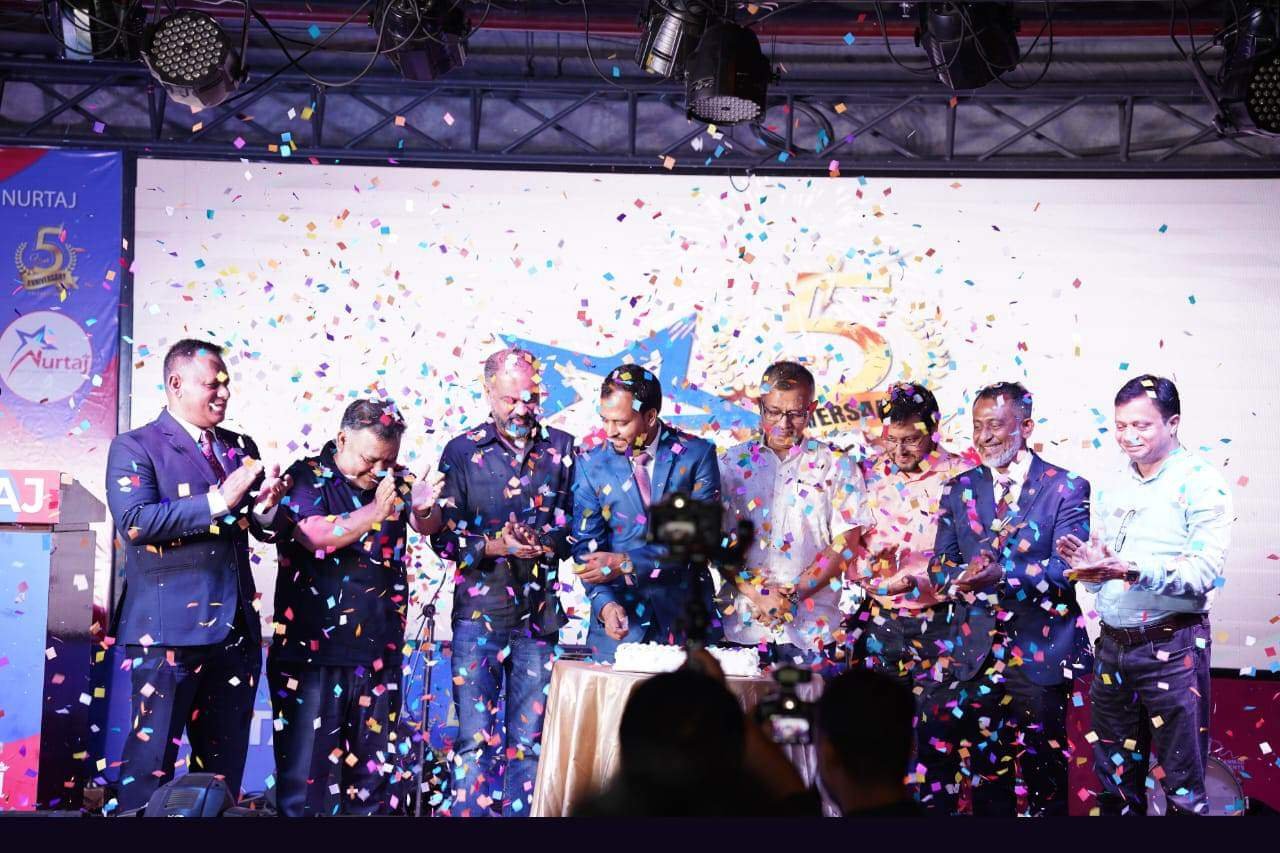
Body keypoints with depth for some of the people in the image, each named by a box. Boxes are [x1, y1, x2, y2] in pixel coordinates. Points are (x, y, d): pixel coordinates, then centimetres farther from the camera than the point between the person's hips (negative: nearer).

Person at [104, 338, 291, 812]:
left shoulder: (240, 448, 14)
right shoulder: (134, 447, -3)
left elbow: (264, 529, 13)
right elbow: (134, 522, -19)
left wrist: (269, 504, -10)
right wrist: (218, 501, -21)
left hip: (235, 626, 6)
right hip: (168, 629, -6)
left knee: (225, 759, 13)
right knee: (152, 754, 1)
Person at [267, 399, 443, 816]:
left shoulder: (395, 481, 8)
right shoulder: (307, 477, -5)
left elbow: (429, 525, -4)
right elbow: (315, 535, -19)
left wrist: (424, 508, -26)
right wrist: (376, 511, -30)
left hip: (379, 648, 4)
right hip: (312, 648, -4)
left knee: (373, 765, 12)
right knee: (304, 764, 1)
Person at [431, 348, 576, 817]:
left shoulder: (562, 448, 7)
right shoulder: (462, 451, 3)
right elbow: (444, 535, 0)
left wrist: (545, 546, -11)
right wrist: (496, 546, -14)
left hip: (541, 614, 2)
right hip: (479, 611, -2)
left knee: (529, 740, 6)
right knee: (476, 738, -2)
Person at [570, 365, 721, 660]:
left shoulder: (697, 454, -3)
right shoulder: (592, 463, 2)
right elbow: (586, 545, 1)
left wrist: (627, 563, -17)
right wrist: (604, 603, -16)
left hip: (685, 617, -1)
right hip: (620, 616, 1)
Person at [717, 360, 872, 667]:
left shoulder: (836, 466, 6)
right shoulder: (733, 463, 8)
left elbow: (845, 543, 0)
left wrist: (795, 595, -10)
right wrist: (757, 595, -10)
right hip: (742, 621, 1)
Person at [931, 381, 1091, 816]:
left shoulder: (1066, 487, -4)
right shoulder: (959, 489, 9)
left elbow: (1067, 566, -14)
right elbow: (940, 563, 6)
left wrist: (1002, 575, -29)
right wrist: (965, 574, -17)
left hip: (1040, 653, -3)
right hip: (977, 651, 3)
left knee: (1044, 765, 7)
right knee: (985, 765, 11)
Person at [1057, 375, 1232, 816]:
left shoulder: (1200, 481, -7)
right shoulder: (1113, 488, 13)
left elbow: (1205, 570, -18)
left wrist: (1134, 570, -30)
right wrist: (1091, 567, -5)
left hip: (1172, 647, -6)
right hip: (1113, 645, 6)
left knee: (1182, 785, 2)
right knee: (1115, 780, 15)